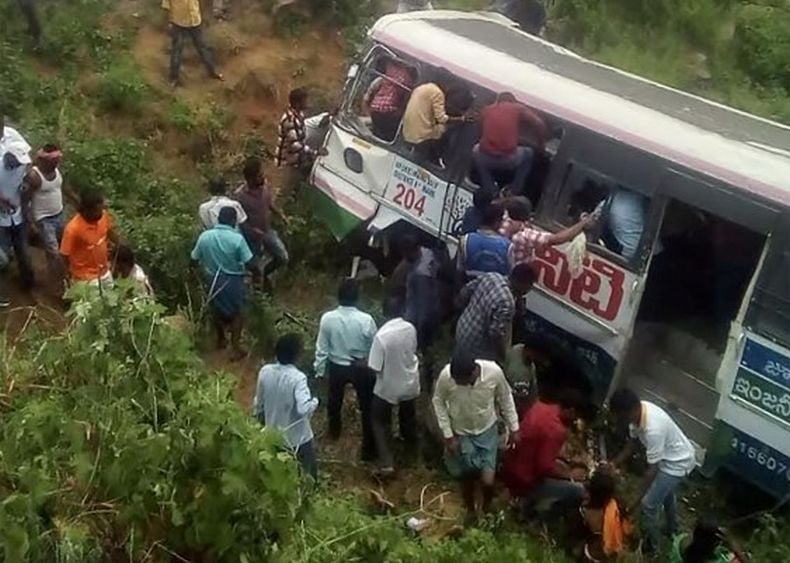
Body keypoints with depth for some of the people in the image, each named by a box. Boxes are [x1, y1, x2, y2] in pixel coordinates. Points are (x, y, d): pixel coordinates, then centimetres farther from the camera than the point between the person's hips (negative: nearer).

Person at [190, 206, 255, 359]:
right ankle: (235, 348, 16)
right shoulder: (237, 238, -22)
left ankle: (220, 340, 44)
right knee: (236, 313, 16)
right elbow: (250, 264, -21)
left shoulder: (204, 236, -10)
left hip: (212, 280, 4)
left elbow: (195, 259, 1)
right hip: (232, 281, -4)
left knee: (217, 310, 26)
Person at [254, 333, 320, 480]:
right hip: (297, 437, -5)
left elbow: (258, 403, 0)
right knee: (308, 475, 18)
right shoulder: (297, 378, -28)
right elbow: (303, 409, -36)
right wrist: (315, 401, -15)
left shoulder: (265, 371, -12)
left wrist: (261, 420, 18)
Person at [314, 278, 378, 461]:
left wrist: (319, 371, 5)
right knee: (367, 407, 16)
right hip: (361, 368, -2)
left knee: (334, 400, 31)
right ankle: (369, 449, 25)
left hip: (336, 367, 2)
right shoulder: (366, 320, -26)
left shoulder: (327, 318, -21)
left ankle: (335, 429, 56)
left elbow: (322, 348, -10)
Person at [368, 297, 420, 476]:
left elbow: (375, 367, -25)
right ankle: (411, 441, 57)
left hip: (388, 387, -5)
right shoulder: (410, 328, -13)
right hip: (410, 382, 5)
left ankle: (387, 463, 9)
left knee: (380, 421, 14)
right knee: (408, 414, 31)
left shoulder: (381, 335, -30)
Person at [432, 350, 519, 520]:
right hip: (461, 434, 0)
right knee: (467, 478, 15)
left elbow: (505, 399, -8)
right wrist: (447, 435, -10)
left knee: (487, 481, -4)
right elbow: (438, 402, -10)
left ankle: (487, 506, 32)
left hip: (487, 431, 0)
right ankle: (470, 510, 46)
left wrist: (513, 428, 0)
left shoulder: (494, 372, -29)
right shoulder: (446, 376, -31)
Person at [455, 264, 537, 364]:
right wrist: (503, 359, -16)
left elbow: (463, 294, 1)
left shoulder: (490, 276, -10)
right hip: (478, 349, -7)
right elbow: (496, 334, -31)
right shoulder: (506, 303, -33)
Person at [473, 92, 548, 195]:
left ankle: (490, 192, 31)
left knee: (476, 150, 38)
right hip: (509, 160, -2)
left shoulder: (486, 110, 14)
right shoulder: (518, 108, 8)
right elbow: (540, 125, 2)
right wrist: (540, 144, 19)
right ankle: (515, 192, 28)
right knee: (528, 152, 31)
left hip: (485, 159, 2)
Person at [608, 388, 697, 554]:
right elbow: (632, 444, 2)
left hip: (678, 463, -9)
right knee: (665, 493, 31)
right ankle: (672, 528, 57)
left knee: (648, 504, 0)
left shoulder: (653, 428, -41)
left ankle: (651, 543, 24)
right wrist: (613, 464, -5)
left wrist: (635, 501, -28)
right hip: (668, 457, 9)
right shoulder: (638, 412, -15)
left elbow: (652, 469, -33)